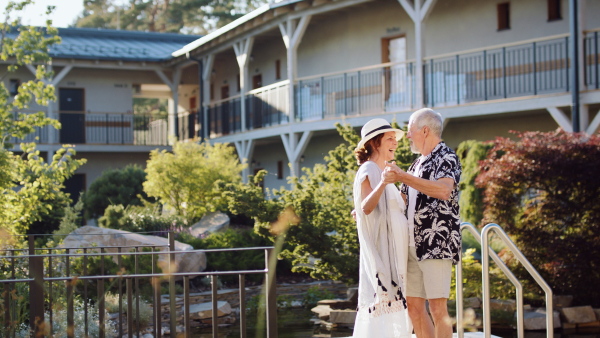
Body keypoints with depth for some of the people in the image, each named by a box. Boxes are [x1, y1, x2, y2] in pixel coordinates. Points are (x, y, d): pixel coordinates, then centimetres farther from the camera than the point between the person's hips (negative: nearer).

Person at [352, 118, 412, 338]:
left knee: (391, 301, 8)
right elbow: (366, 207, -24)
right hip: (380, 247, -9)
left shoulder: (382, 171, 18)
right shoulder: (368, 170, -9)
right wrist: (383, 184, -36)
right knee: (379, 296, -13)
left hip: (393, 250, 9)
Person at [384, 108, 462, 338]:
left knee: (437, 307, -9)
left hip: (437, 244, -8)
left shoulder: (447, 158, -5)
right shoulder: (416, 165, 20)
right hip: (413, 246, 9)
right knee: (413, 305, 8)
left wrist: (402, 176, -29)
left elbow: (444, 190, -25)